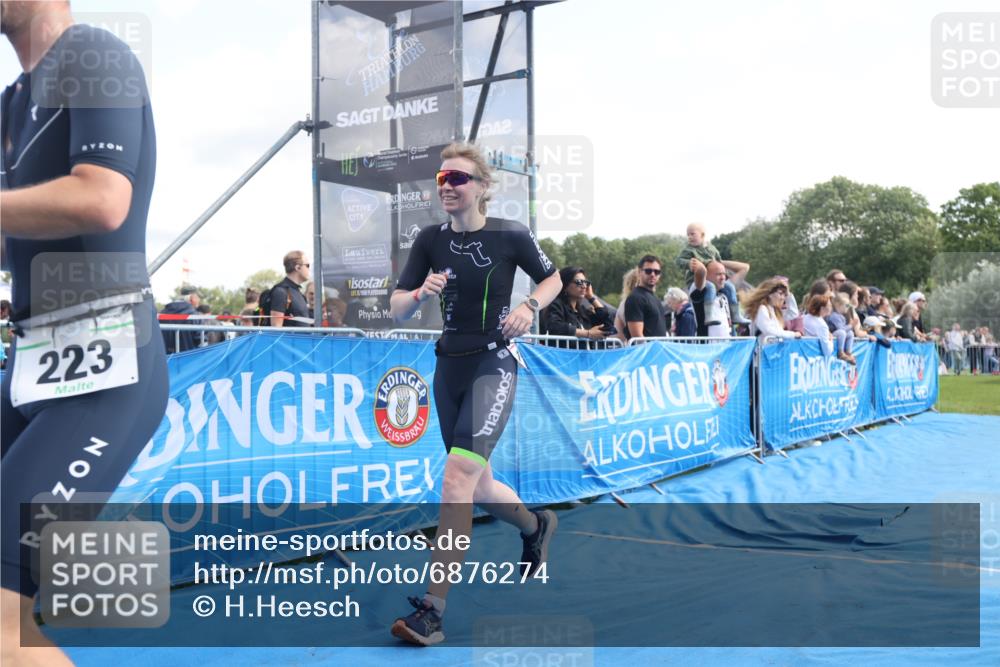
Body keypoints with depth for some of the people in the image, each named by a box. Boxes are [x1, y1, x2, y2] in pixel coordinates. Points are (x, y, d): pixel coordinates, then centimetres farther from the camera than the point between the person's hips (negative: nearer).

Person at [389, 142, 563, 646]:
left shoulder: (511, 236, -7)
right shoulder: (431, 239, 1)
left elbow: (552, 279, 9)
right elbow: (397, 310, -1)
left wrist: (530, 306, -11)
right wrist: (421, 293, -22)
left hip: (494, 364, -5)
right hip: (449, 364, 5)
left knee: (457, 477, -21)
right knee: (478, 488, 17)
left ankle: (432, 610, -18)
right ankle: (535, 525, 49)